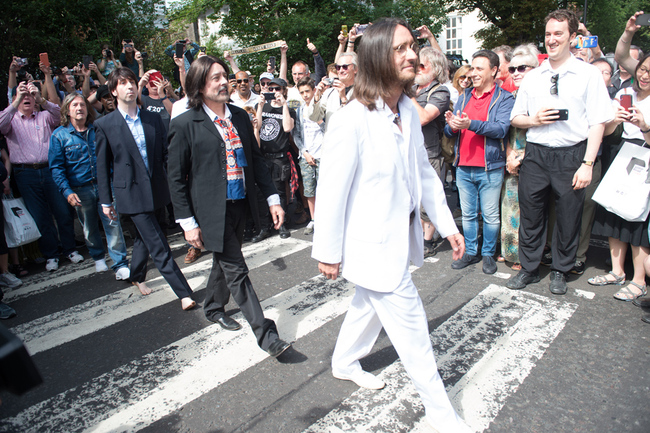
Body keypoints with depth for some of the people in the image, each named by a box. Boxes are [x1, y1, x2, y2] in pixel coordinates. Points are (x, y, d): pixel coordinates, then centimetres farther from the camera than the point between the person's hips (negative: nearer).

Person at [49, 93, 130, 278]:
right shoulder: (59, 135, 1)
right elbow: (57, 167, -2)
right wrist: (67, 191, -13)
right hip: (80, 190, 0)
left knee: (112, 223, -8)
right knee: (89, 227, 11)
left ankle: (120, 265, -3)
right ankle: (98, 258, 33)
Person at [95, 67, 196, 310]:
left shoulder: (153, 119, 7)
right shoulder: (105, 125, -3)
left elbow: (165, 154, 11)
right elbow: (102, 166, 1)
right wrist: (106, 201, 2)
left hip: (155, 190, 4)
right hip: (131, 193, -4)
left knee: (144, 237, 21)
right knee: (158, 246, -7)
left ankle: (137, 276, 44)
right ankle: (184, 292, -2)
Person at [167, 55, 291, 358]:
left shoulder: (240, 116, 6)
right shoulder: (185, 124, -9)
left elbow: (256, 159, 10)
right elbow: (176, 178, -7)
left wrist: (272, 198, 4)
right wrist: (188, 222, -9)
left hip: (240, 205, 6)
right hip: (212, 210, -6)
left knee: (224, 262, 21)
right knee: (236, 271, -1)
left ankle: (214, 307, 46)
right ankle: (265, 334, 8)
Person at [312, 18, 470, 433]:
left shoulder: (409, 111, 1)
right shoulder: (352, 119, -23)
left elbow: (424, 171, 9)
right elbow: (332, 189, -18)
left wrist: (447, 223, 11)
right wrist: (328, 252, -11)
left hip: (401, 236, 8)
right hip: (373, 243, -8)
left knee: (370, 304, 27)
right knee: (412, 328, 4)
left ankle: (345, 363, 54)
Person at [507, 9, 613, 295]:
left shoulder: (589, 74, 2)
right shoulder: (532, 77, 11)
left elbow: (598, 123, -3)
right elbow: (515, 118, 15)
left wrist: (587, 164, -11)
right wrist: (534, 120, -7)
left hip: (571, 155, -2)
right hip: (535, 153, 2)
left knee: (568, 216, 7)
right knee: (530, 214, 7)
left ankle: (560, 272, 26)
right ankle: (529, 269, 23)